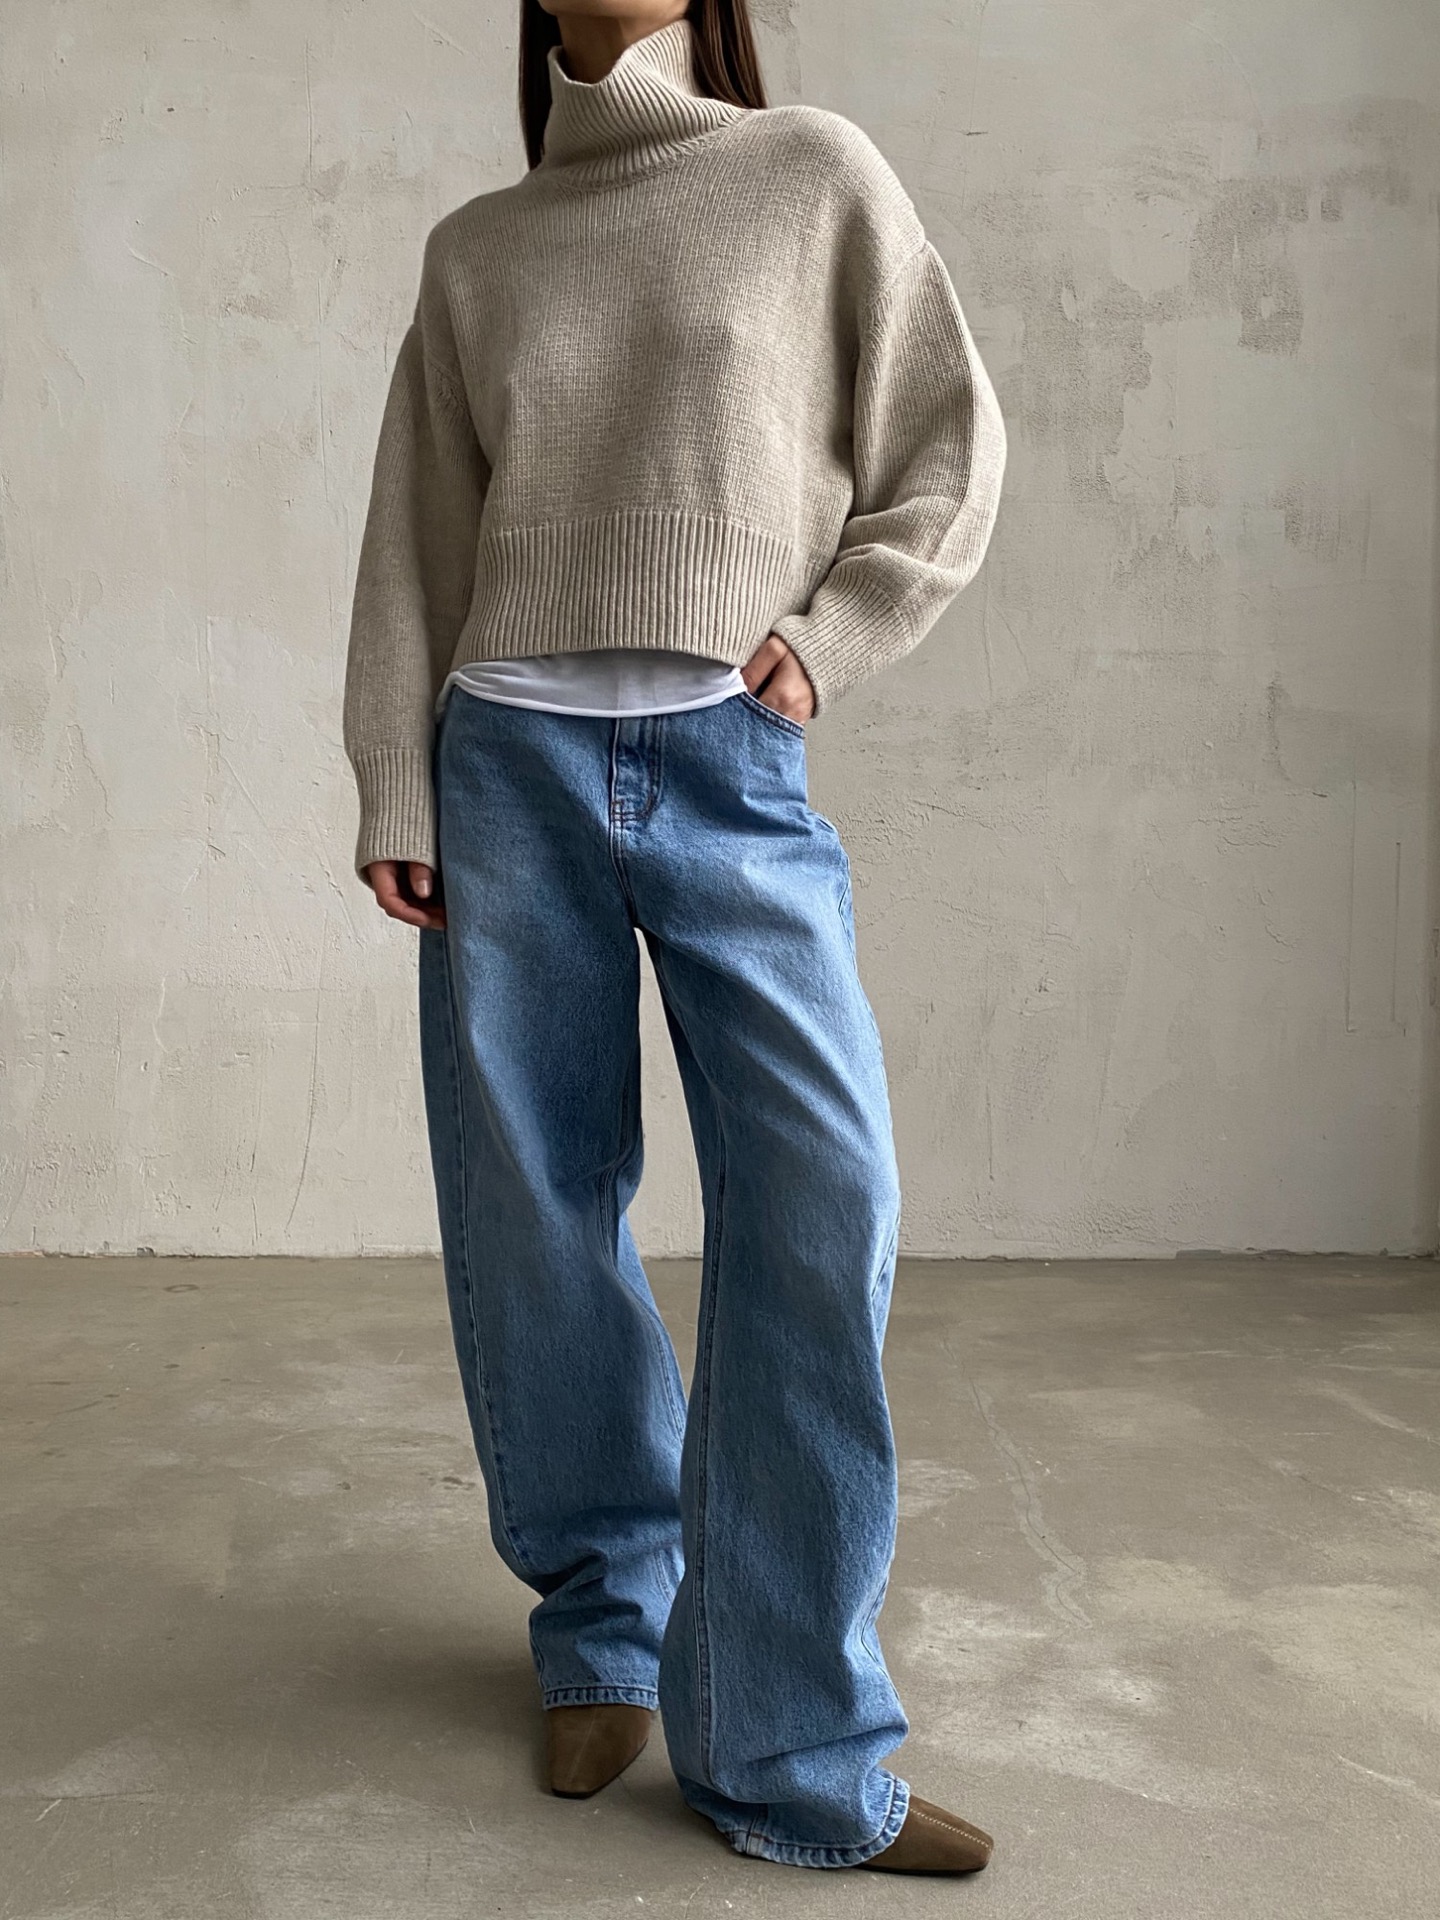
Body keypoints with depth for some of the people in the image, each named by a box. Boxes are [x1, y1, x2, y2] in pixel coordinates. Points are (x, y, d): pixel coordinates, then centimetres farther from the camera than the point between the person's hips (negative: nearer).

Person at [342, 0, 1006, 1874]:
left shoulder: (817, 175, 10)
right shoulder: (474, 250, 15)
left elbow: (952, 458, 9)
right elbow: (413, 548, 12)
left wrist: (825, 634, -5)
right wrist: (393, 798, 3)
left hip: (737, 769, -2)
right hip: (512, 759, 2)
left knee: (820, 1207, -13)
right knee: (532, 1218, 2)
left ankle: (795, 1748, -3)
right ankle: (602, 1626, 21)